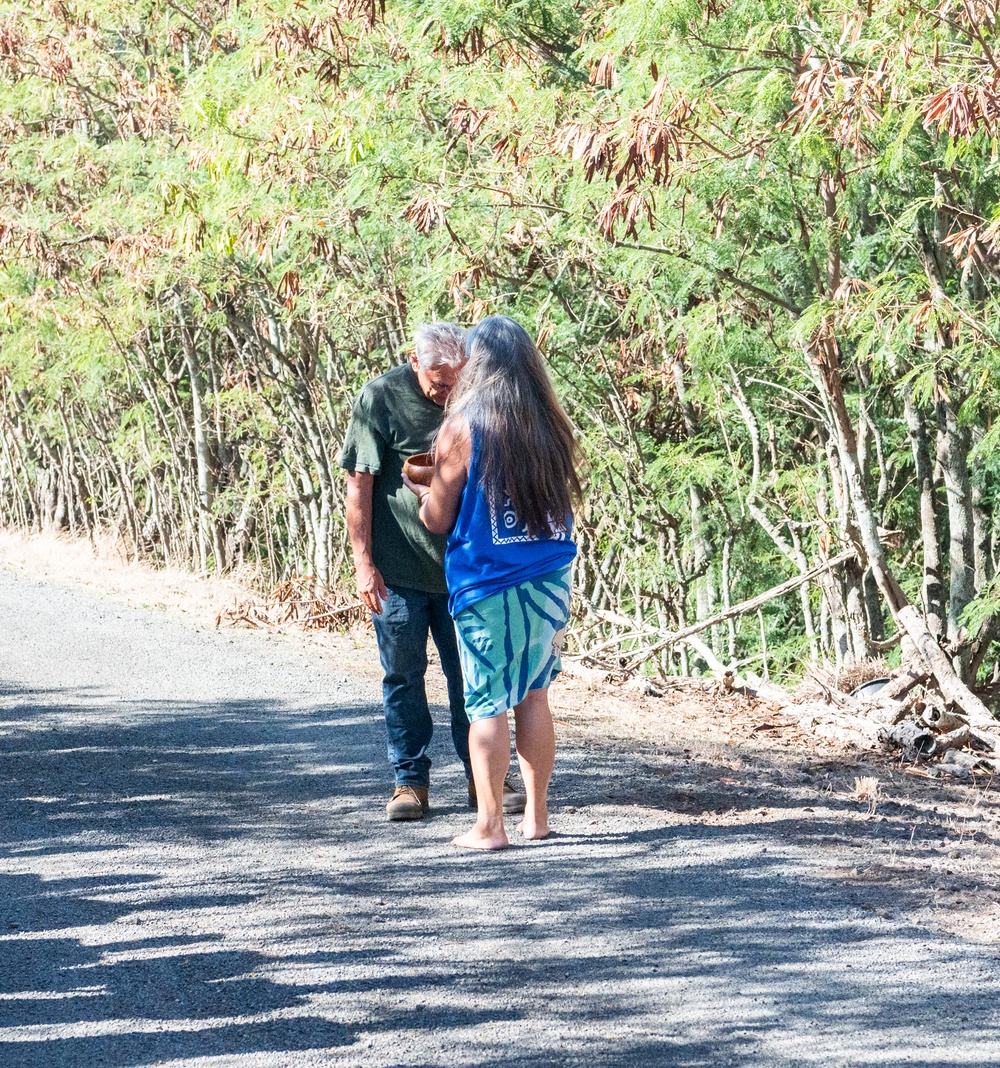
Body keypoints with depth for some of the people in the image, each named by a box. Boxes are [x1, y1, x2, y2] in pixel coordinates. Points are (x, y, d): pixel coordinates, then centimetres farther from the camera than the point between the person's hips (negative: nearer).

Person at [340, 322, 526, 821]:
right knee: (403, 677, 5)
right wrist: (364, 563, -11)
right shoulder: (379, 398, -8)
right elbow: (359, 485, -7)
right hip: (398, 569, -3)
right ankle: (410, 781, 14)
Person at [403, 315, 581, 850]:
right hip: (551, 583, 4)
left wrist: (423, 493, 18)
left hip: (489, 588, -4)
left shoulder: (463, 426, -8)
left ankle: (489, 824, 0)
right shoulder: (552, 424, 4)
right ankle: (536, 815, 17)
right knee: (534, 697, 13)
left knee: (488, 706, 1)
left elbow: (438, 519, -4)